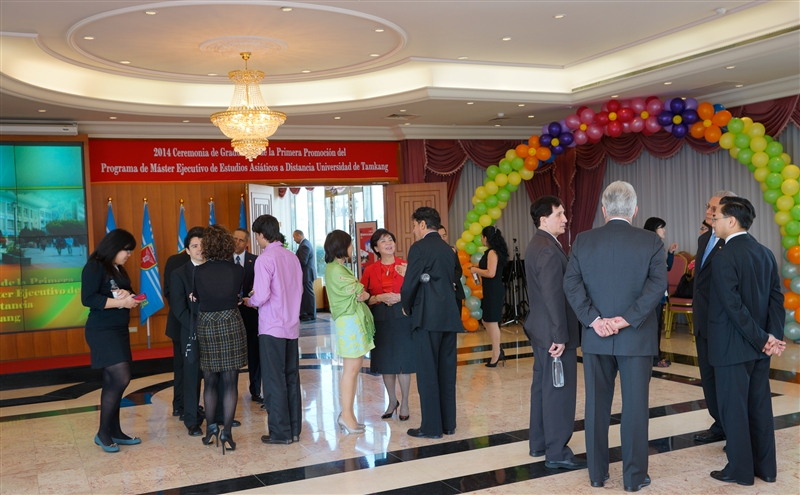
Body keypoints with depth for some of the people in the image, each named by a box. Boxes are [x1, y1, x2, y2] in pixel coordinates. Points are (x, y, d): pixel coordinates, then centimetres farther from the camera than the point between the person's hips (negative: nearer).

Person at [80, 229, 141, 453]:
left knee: (112, 382, 11)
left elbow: (124, 294, 18)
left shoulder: (119, 269, 14)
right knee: (121, 378, -14)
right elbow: (88, 299, -20)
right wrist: (120, 302, -21)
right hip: (102, 331, -9)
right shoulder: (94, 267, -11)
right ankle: (102, 432, -3)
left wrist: (129, 297, -5)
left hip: (119, 330, 9)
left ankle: (114, 431, 17)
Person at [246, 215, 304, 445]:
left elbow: (261, 296, -18)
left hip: (272, 328, -6)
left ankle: (280, 432, 8)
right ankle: (294, 429, 18)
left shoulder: (265, 259, -13)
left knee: (274, 380, 2)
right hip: (292, 326, 6)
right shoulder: (292, 257, 6)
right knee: (292, 378, 12)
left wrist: (248, 301, 1)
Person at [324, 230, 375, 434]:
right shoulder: (335, 269, -13)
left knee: (353, 368, 11)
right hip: (349, 320, -10)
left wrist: (362, 294, -7)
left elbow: (360, 294, 13)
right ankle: (347, 415, -1)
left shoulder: (339, 267, 18)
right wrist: (365, 293, 8)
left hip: (354, 320, 10)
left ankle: (347, 414, 16)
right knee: (351, 369, -6)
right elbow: (359, 291, -12)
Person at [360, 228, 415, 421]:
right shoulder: (370, 270, 5)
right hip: (380, 321, 2)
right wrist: (380, 298, -13)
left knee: (403, 361, -1)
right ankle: (392, 402, 27)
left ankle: (404, 404, 16)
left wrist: (400, 297, -16)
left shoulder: (405, 266, 0)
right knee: (385, 362, 8)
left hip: (402, 319, -2)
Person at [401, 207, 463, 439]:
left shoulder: (419, 248, -8)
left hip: (427, 317, -7)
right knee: (447, 371, 12)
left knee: (427, 372, 0)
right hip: (450, 316, 7)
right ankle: (448, 423, 19)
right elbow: (453, 279, 15)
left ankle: (432, 427, 5)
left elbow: (409, 285, -11)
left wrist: (407, 308, 7)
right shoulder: (448, 250, 14)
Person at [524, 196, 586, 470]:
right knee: (559, 392, -3)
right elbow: (553, 296, -24)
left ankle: (538, 443, 27)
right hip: (553, 332, -11)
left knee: (542, 386, 17)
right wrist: (560, 336, -21)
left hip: (540, 329, 11)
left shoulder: (536, 244, 12)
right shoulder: (549, 250, -20)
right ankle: (557, 452, 5)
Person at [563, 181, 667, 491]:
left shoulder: (583, 241, 0)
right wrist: (628, 319, -16)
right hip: (636, 338, -1)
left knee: (597, 406, 11)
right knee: (635, 407, 7)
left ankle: (597, 473, 21)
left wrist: (594, 319, -12)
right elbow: (658, 284, -14)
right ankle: (634, 477, 15)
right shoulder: (651, 241, -4)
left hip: (596, 338, 2)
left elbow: (571, 283, -8)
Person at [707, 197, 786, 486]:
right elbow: (777, 298, 4)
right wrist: (773, 335, -2)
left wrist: (763, 339, -15)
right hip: (759, 346, 8)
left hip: (733, 346, -8)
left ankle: (740, 470, 12)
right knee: (760, 406, 14)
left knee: (734, 408, 3)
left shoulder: (724, 256, -16)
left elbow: (733, 306, -21)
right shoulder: (765, 253, 8)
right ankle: (766, 467, 23)